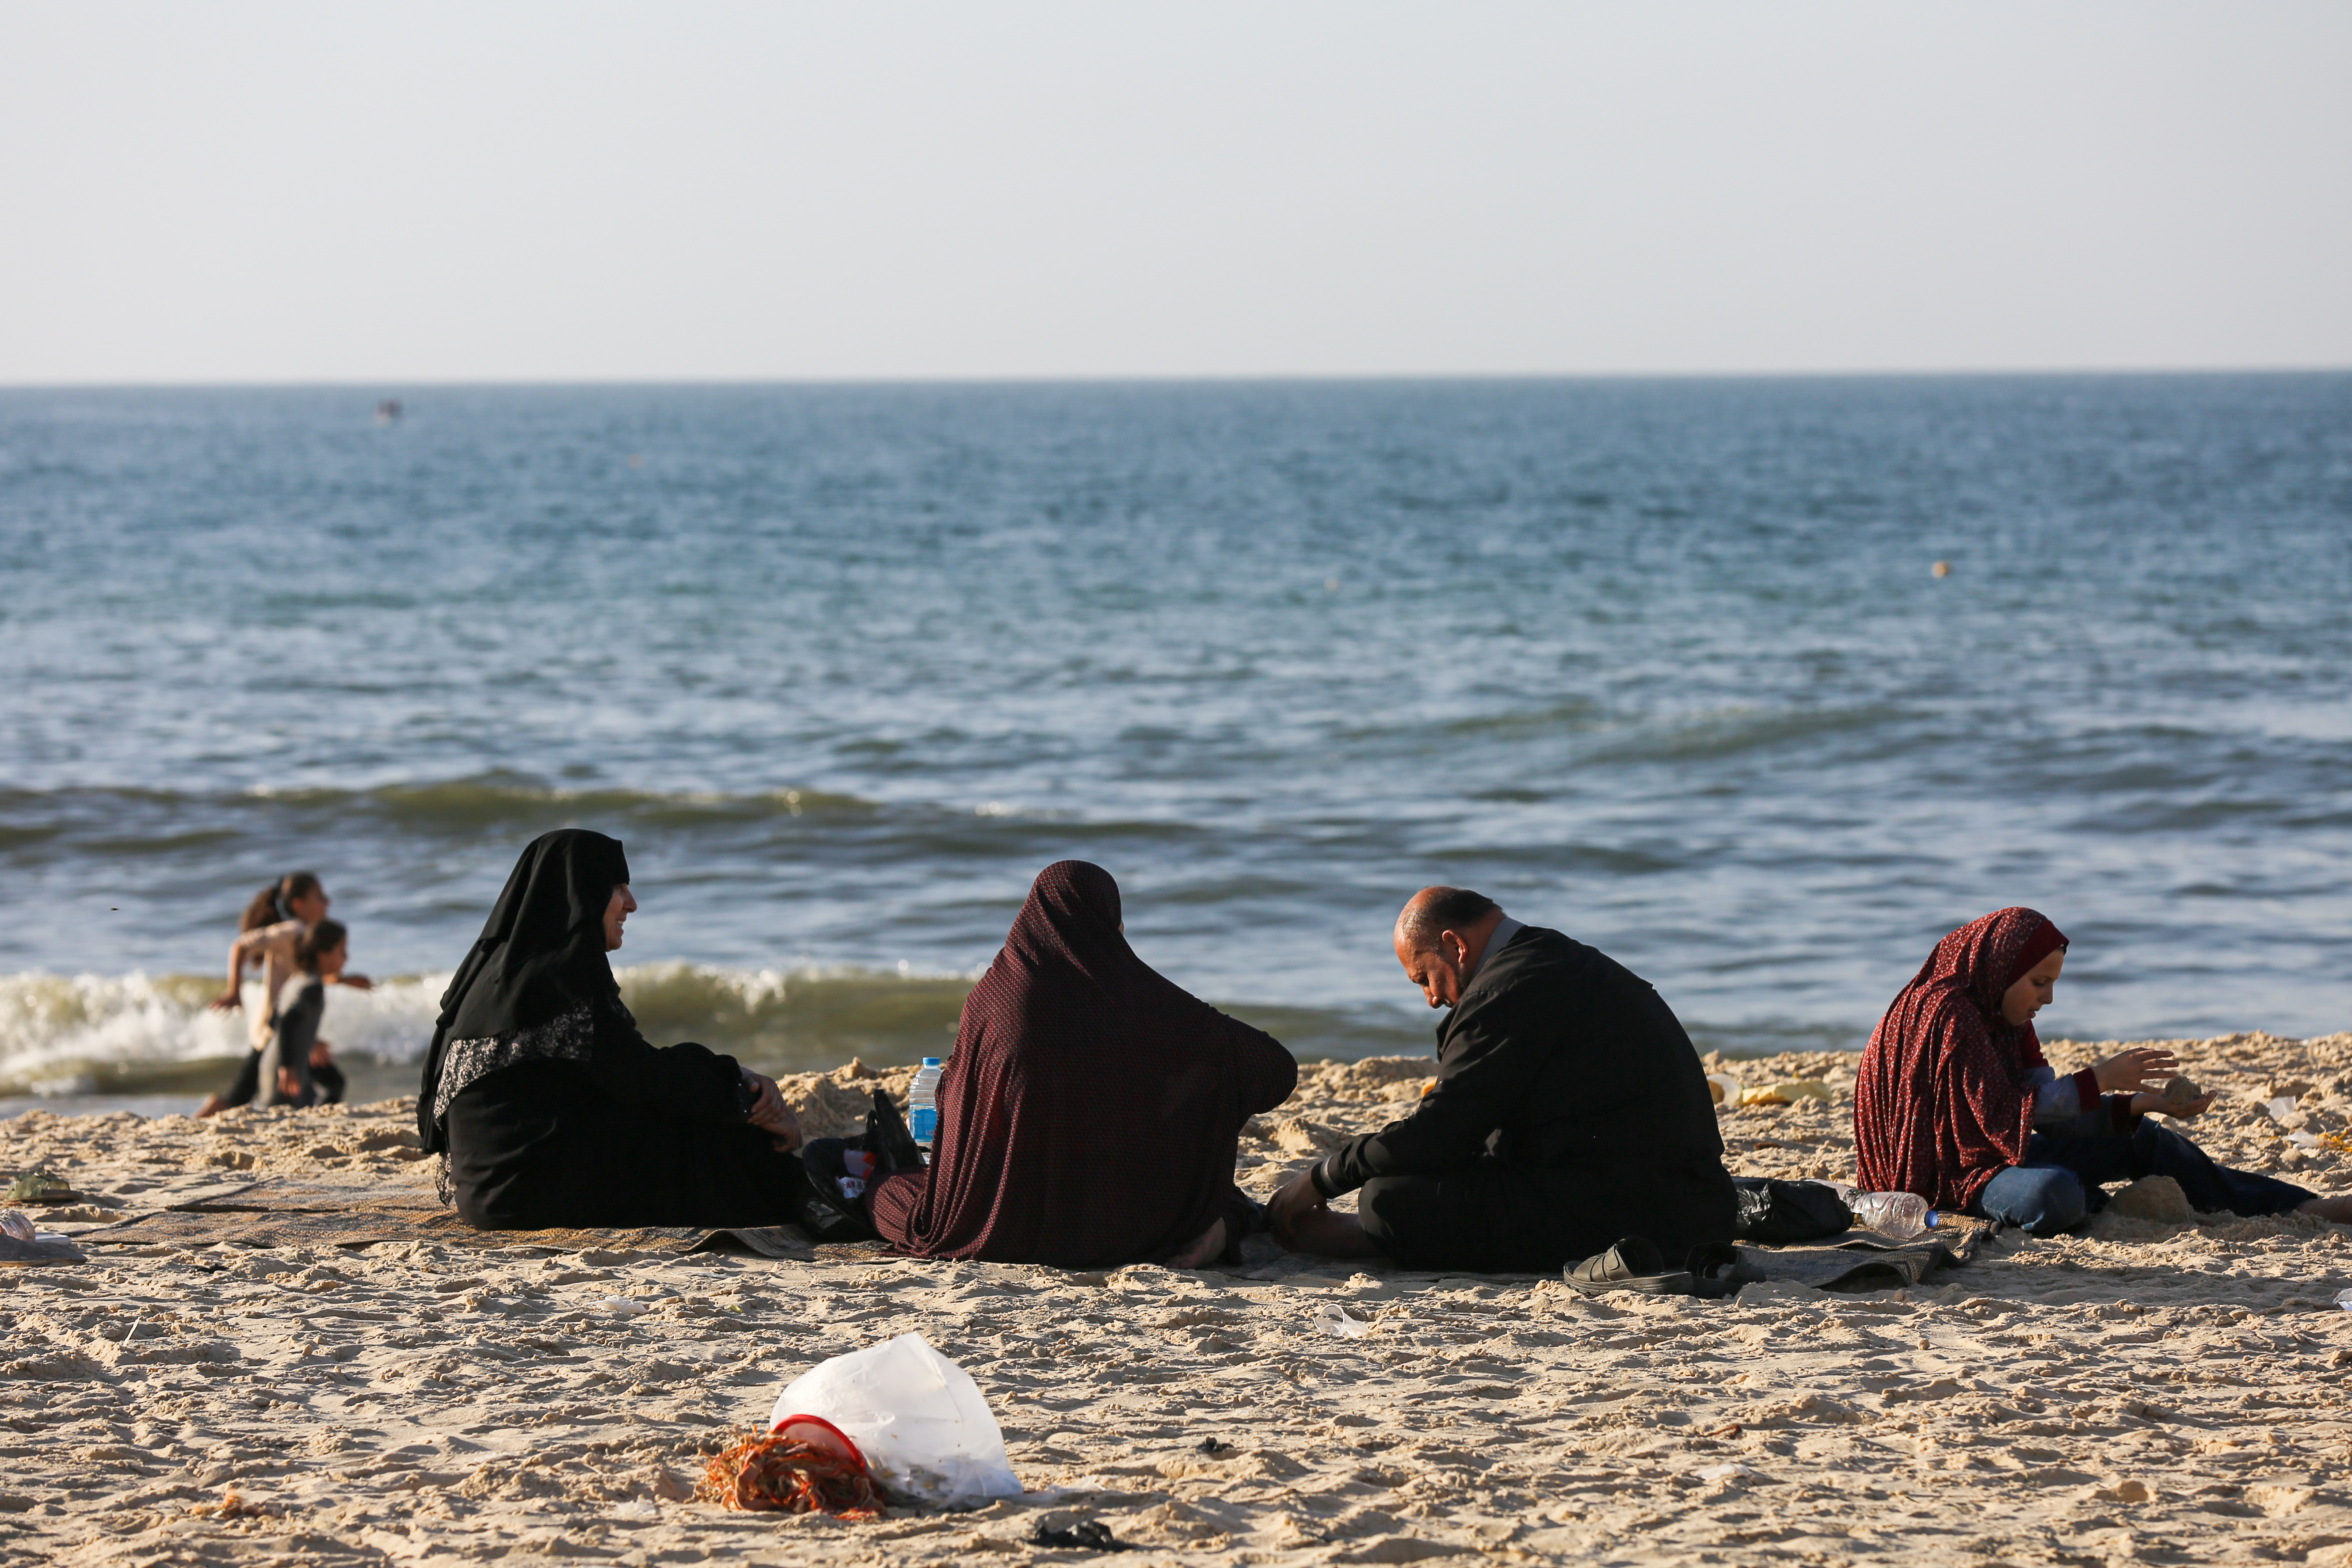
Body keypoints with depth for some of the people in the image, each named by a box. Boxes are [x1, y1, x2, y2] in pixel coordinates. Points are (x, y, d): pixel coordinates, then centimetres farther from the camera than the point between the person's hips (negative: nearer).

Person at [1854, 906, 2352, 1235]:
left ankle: (2303, 1206, 8)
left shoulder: (2005, 1017, 10)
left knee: (2146, 1140, 6)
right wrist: (2099, 1080, -23)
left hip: (2008, 1151, 10)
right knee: (2056, 1196, -39)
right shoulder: (1947, 1016, -21)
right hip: (1955, 1172, -10)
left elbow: (2048, 1105, 4)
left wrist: (2140, 1105, -7)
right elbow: (2004, 1115, -26)